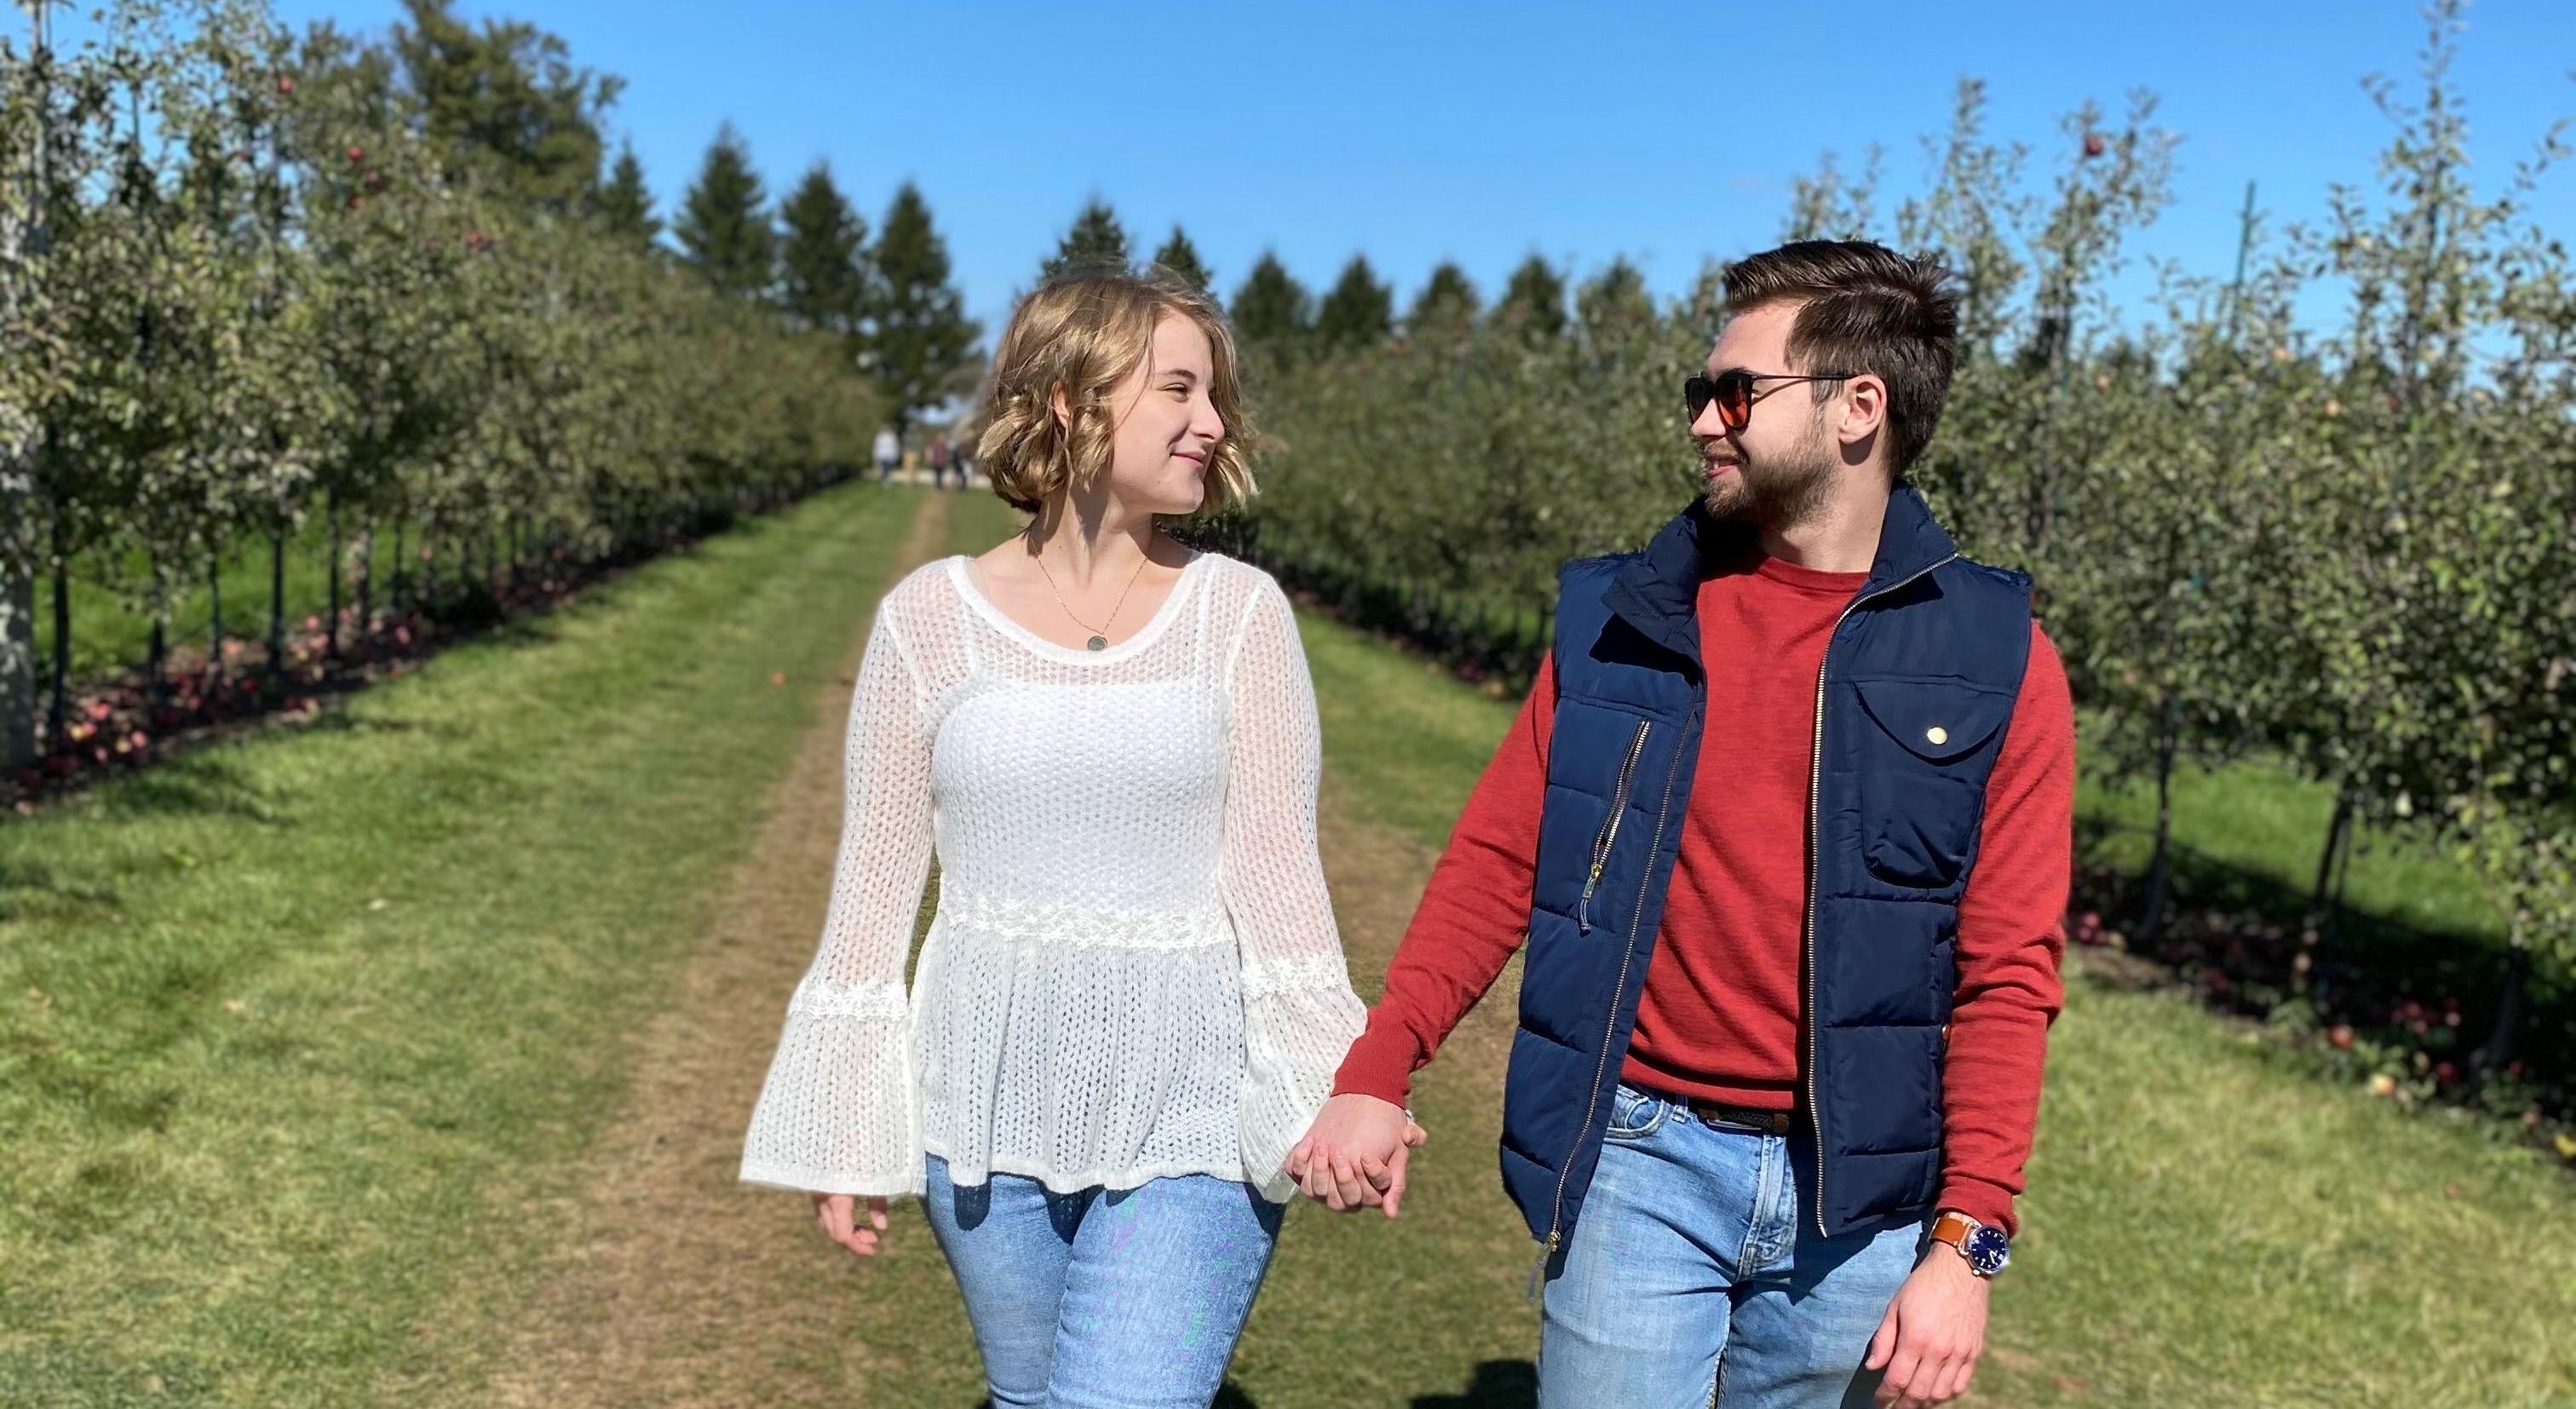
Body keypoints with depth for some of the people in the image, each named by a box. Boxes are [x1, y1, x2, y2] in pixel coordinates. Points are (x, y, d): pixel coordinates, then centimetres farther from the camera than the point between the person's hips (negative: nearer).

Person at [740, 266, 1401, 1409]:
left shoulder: (1239, 612, -2)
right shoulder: (930, 617, 0)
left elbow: (1274, 869, -4)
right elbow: (878, 879, 4)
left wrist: (1334, 1092, -15)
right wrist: (842, 1129, 6)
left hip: (1189, 1105, -1)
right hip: (989, 1101, 2)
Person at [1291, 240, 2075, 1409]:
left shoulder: (1992, 660, -3)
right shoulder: (1618, 622, 2)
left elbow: (2007, 974, -5)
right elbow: (1496, 862, 1)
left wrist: (1966, 1245, -9)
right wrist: (1376, 1072, -10)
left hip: (1854, 1191, 0)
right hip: (1638, 1159, 1)